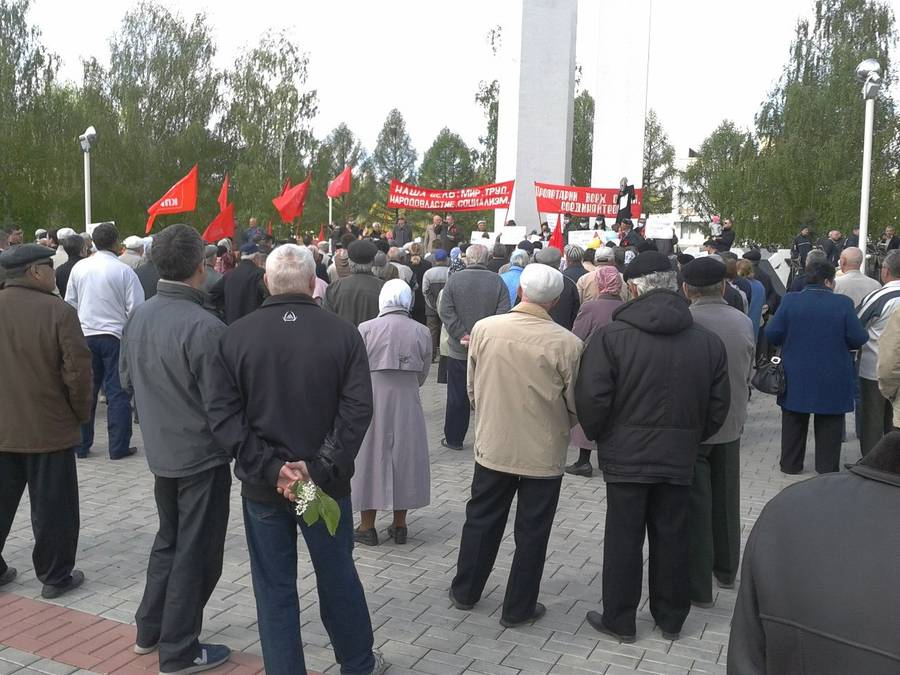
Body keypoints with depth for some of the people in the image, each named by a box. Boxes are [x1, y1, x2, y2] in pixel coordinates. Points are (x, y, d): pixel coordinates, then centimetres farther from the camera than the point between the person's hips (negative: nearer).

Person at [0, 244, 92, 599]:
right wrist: (81, 413, -2)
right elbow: (77, 370, -17)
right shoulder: (58, 311, -17)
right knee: (51, 506, 7)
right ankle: (55, 575, 17)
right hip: (48, 427, -5)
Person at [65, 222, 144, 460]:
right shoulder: (124, 270, -10)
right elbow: (135, 307, -10)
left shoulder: (79, 268, 3)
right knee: (118, 393, 2)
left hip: (86, 335, 4)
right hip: (115, 335, -4)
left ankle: (81, 445, 17)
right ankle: (119, 447, 3)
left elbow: (70, 302, 10)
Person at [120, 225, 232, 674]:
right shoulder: (204, 327, -25)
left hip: (161, 451, 7)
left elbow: (127, 380, 11)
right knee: (196, 552, 7)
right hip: (202, 455, -7)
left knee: (169, 539, 24)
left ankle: (149, 629, 36)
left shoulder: (138, 317, -2)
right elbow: (220, 403, -21)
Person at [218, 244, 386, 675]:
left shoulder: (236, 335, -7)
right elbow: (357, 409, -14)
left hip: (262, 484, 0)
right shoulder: (344, 333, -8)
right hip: (326, 481, 1)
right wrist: (320, 468, -15)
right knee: (338, 575, 18)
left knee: (275, 587, 12)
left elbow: (227, 413, -10)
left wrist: (269, 469, -11)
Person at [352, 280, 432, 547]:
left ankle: (367, 527, 17)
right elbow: (422, 375, 2)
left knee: (371, 457, 9)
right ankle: (399, 526, 21)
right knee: (404, 458, 13)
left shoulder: (366, 329, -9)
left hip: (371, 403, -2)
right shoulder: (422, 332, -3)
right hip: (407, 404, 2)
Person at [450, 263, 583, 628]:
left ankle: (464, 591, 36)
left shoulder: (484, 329, -12)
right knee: (532, 532, 13)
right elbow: (576, 406, -7)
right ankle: (518, 608, 26)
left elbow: (472, 389, 1)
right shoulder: (567, 343, -19)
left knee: (481, 520, 20)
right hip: (544, 453, -2)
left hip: (493, 445, 3)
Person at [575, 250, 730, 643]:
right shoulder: (708, 342, 0)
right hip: (679, 459, 3)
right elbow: (718, 406, 5)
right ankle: (671, 618, 29)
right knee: (672, 538, 15)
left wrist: (597, 436, 2)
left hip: (625, 456, -3)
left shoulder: (611, 337, -13)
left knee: (623, 539, 9)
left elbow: (592, 399, -16)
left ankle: (619, 620, 20)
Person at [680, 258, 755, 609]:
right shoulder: (744, 322, -4)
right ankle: (726, 570, 36)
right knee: (726, 503, 20)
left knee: (695, 508, 4)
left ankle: (698, 587, 10)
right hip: (731, 425, 5)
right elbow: (748, 373, 6)